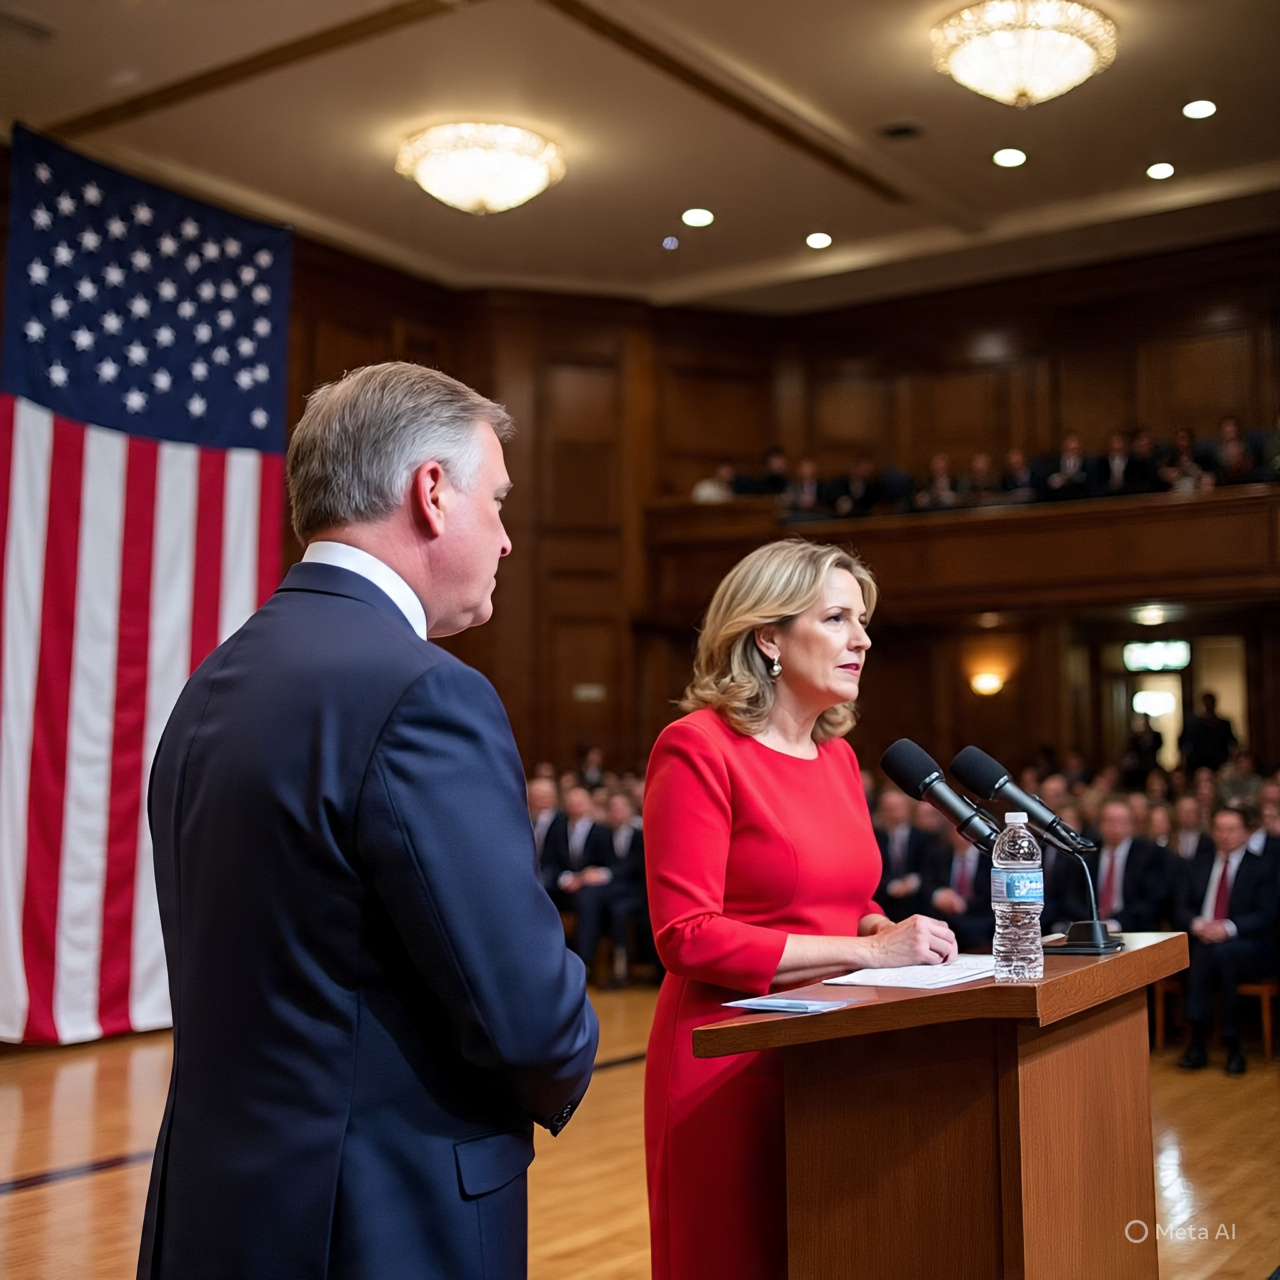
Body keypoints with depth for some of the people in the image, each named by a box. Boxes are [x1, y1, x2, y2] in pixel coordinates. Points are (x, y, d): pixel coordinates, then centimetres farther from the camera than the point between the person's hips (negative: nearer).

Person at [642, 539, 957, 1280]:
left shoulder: (838, 755, 9)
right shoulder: (698, 748, -13)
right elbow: (687, 935, -20)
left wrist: (890, 931, -3)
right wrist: (868, 950, -20)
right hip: (733, 1062, -7)